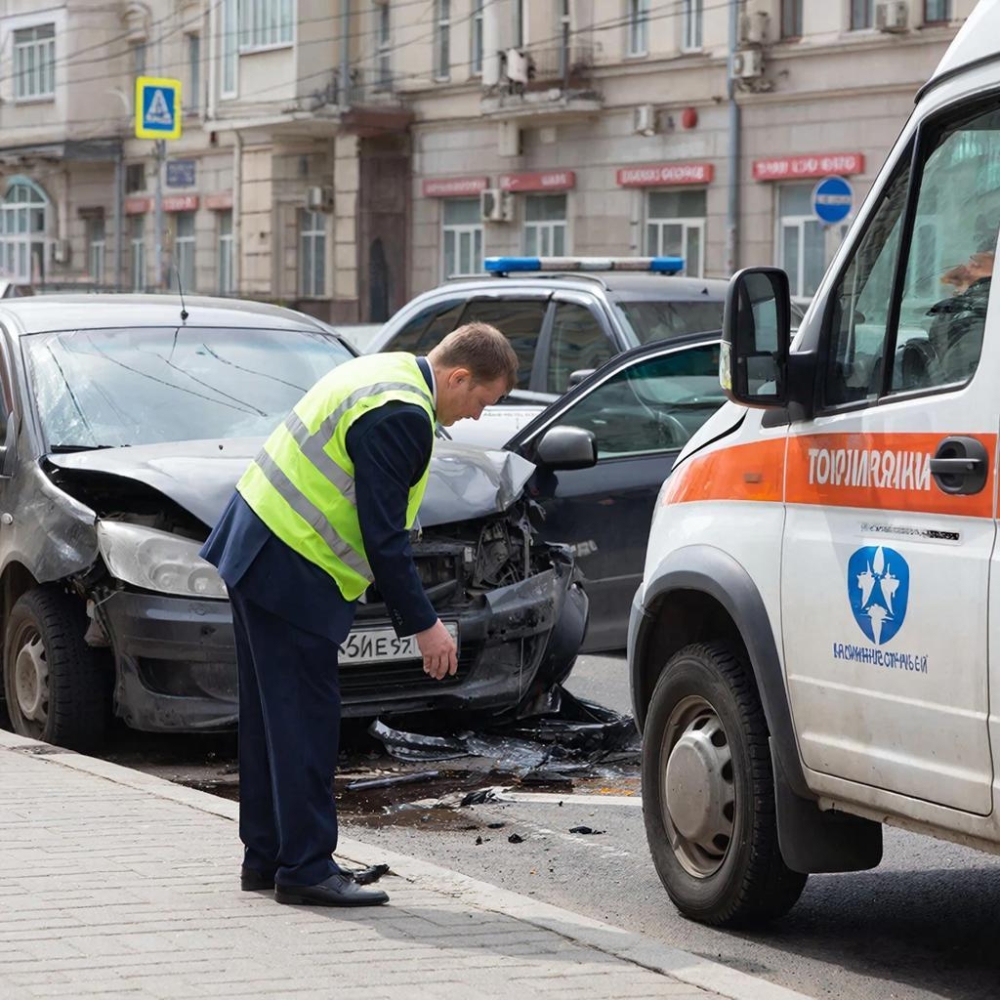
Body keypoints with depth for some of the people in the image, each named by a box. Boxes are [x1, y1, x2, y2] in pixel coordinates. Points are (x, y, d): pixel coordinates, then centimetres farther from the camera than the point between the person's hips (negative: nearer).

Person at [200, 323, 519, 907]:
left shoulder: (388, 374, 12)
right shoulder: (400, 416, -20)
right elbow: (383, 535, -21)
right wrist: (422, 623, -14)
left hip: (255, 548, 11)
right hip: (291, 573, -11)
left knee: (274, 718, 16)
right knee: (308, 722, -6)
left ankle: (265, 857, 23)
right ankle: (306, 868, -2)